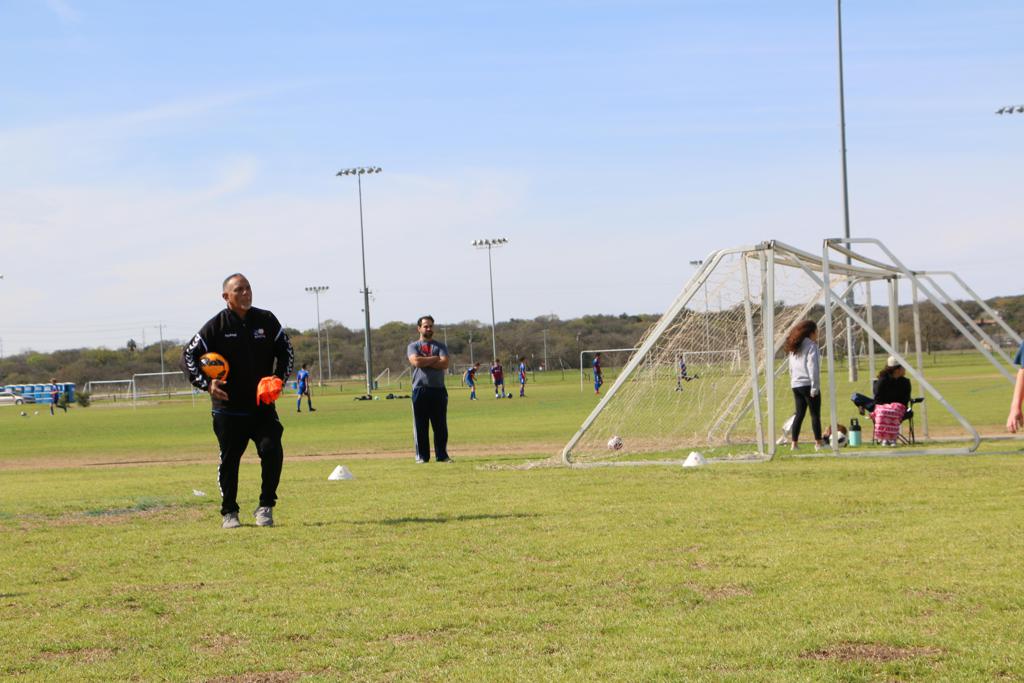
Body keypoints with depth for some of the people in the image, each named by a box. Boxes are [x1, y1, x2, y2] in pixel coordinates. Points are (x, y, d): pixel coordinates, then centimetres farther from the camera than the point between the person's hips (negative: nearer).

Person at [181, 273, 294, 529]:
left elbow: (285, 349, 14)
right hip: (228, 408, -2)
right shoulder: (216, 326, -6)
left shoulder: (266, 320, 3)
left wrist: (280, 378, -2)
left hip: (263, 405, 2)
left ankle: (266, 506, 2)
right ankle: (229, 512, 21)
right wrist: (206, 383, -16)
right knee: (229, 460, 6)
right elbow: (188, 355, -3)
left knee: (272, 451, -13)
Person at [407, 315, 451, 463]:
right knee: (421, 426, 0)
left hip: (438, 390, 2)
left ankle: (442, 455, 8)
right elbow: (416, 361, -13)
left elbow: (445, 364, -6)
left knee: (441, 425, 2)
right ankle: (422, 456, 5)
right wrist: (435, 359, -5)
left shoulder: (440, 346, 12)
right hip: (420, 390, -1)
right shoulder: (413, 346, 8)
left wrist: (425, 362, -9)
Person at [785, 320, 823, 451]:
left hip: (796, 385, 8)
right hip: (808, 385, -8)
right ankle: (818, 443, 0)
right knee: (815, 414, -1)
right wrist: (815, 387, -14)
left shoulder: (793, 347, 16)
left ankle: (794, 443, 5)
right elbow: (812, 367, -14)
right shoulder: (811, 345, -9)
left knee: (799, 414, 10)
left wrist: (793, 381, 16)